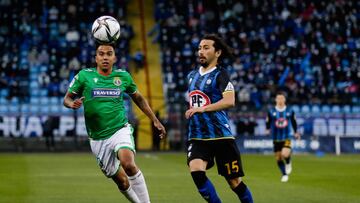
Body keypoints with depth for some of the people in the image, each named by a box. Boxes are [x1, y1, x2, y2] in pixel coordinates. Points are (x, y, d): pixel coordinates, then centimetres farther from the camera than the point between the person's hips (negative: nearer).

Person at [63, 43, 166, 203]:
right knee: (121, 181, 2)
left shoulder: (123, 76, 3)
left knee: (128, 164, -31)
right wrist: (73, 104, -21)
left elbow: (138, 98, 19)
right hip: (98, 139, 1)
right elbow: (67, 98, 3)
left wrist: (155, 120, 17)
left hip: (120, 129, -1)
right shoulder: (84, 75, -2)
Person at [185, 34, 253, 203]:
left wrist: (202, 108, -27)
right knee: (196, 172, -21)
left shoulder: (220, 75, -6)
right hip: (197, 136, 5)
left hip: (220, 136, -5)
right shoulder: (192, 76, 15)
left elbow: (229, 101, -23)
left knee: (234, 181, 1)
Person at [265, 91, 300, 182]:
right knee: (278, 158, 5)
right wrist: (268, 130, -11)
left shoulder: (290, 111, 1)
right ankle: (284, 174, 25)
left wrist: (296, 132, 13)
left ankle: (288, 163, 9)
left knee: (285, 154, -25)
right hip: (276, 139, 1)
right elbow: (268, 122, 6)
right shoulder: (271, 112, -2)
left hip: (286, 138, -1)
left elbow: (294, 122, 14)